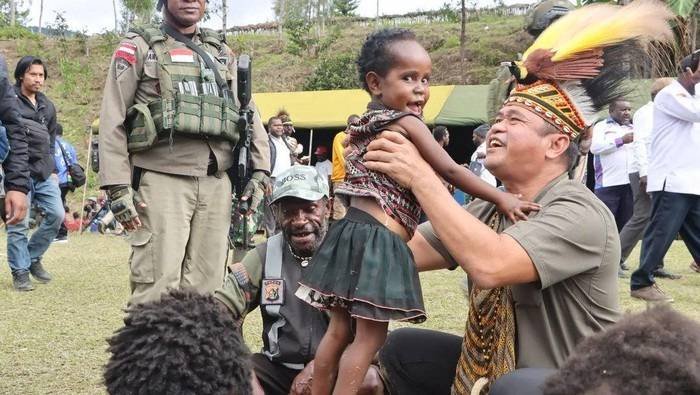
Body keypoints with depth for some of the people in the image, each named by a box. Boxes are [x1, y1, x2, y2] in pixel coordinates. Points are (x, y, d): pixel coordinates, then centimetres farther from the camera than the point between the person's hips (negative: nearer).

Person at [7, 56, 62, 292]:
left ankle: (33, 258, 20)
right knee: (19, 224, -4)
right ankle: (20, 272, 7)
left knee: (56, 215, 1)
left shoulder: (47, 106, 17)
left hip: (43, 172, 6)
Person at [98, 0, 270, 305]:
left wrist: (259, 171, 8)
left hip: (216, 184, 4)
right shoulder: (138, 47, 6)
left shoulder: (222, 52, 20)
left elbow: (249, 114, 20)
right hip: (162, 181, -4)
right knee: (158, 286, -9)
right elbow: (112, 121, 0)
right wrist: (118, 187, -9)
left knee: (206, 286, 4)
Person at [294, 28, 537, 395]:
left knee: (340, 330, 16)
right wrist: (502, 198, -10)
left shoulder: (365, 125, 18)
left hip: (355, 231, 9)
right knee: (370, 336, -2)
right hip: (379, 240, -9)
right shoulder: (407, 123, -9)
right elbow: (451, 172, -12)